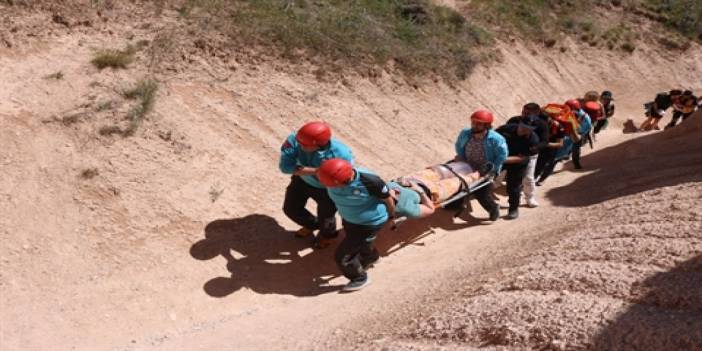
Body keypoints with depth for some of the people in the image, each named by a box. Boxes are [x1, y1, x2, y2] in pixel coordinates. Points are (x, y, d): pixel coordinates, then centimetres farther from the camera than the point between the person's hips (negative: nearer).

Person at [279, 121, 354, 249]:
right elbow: (285, 166, -40)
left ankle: (327, 234, 62)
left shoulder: (341, 153, -41)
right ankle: (312, 225, 57)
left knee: (325, 217, 22)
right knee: (291, 208, 23)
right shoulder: (293, 140, -35)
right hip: (302, 181, 4)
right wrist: (316, 171, -45)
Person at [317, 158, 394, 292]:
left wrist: (391, 216, -1)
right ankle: (371, 256, 67)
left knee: (342, 256, -1)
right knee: (360, 244, 33)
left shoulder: (369, 181, -38)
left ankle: (360, 278, 27)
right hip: (348, 219, 6)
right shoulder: (333, 178, -24)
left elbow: (387, 199, -19)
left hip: (369, 223, -6)